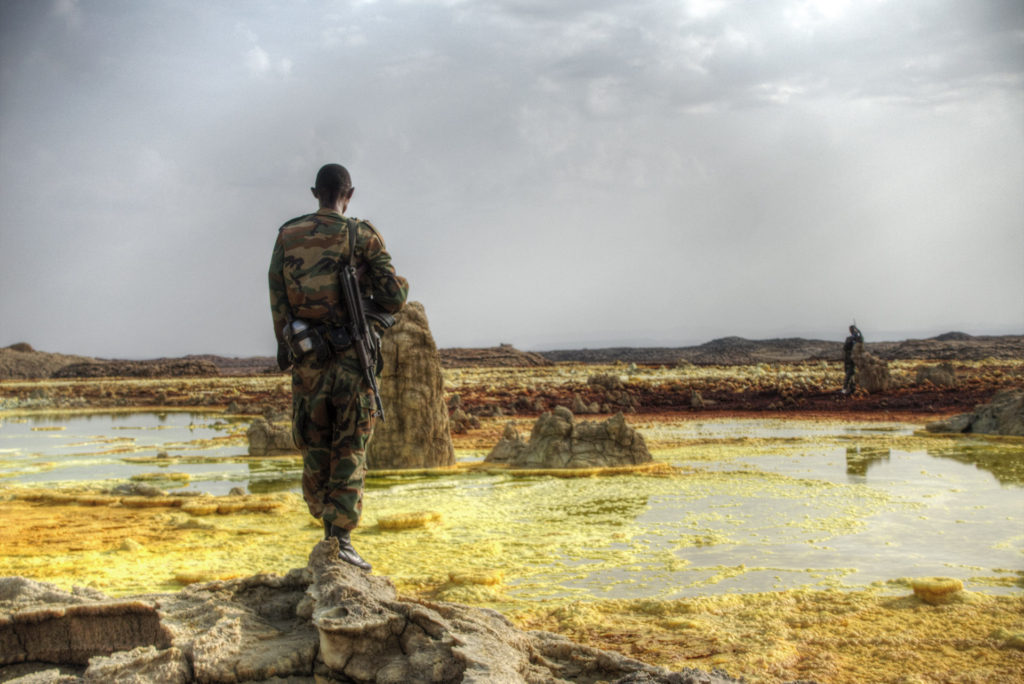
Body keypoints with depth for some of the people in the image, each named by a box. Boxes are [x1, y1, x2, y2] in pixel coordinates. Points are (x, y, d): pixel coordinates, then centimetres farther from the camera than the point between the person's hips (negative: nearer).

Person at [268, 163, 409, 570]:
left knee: (315, 449, 16)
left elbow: (278, 304, 5)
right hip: (352, 358, -2)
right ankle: (341, 537, -3)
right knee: (349, 452, 4)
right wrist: (401, 286, 16)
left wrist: (287, 353, 14)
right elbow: (393, 300, -7)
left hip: (307, 358, 3)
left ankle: (329, 524, 24)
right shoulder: (363, 236, -4)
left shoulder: (287, 237, 6)